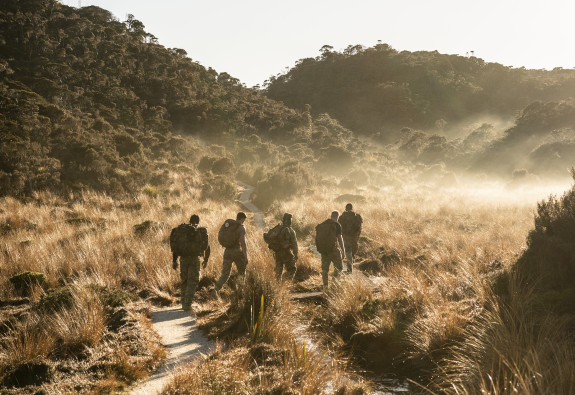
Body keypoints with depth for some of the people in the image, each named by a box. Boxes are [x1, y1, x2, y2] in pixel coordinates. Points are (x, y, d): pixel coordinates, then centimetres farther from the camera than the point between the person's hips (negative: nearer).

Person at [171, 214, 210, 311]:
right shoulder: (201, 231, 5)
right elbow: (206, 247, 8)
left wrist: (174, 260, 10)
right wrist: (206, 260, 19)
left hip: (183, 258, 3)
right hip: (195, 258, -3)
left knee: (184, 280, 18)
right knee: (192, 282, 1)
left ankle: (184, 303, 22)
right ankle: (187, 305, -10)